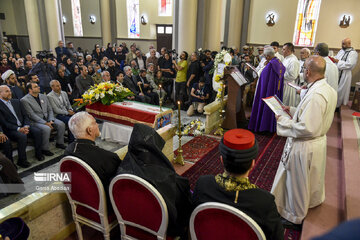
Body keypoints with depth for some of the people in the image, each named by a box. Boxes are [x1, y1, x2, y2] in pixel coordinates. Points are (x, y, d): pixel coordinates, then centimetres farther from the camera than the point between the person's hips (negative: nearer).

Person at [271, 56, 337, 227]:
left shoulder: (315, 95, -31)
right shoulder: (329, 90, -1)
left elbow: (307, 129, -32)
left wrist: (283, 120, -21)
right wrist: (292, 110, 10)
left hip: (304, 147, -9)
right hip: (319, 141, 9)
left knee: (298, 182, 12)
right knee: (313, 177, 31)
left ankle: (295, 217, 33)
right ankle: (312, 201, 56)